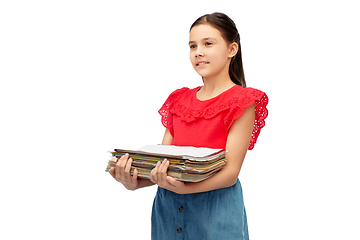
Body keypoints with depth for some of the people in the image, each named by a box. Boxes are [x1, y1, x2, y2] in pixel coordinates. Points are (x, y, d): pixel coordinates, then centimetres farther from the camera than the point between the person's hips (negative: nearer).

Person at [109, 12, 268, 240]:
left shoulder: (242, 101, -6)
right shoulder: (179, 100, 10)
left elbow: (231, 172, -13)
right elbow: (162, 158, 7)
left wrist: (183, 188, -28)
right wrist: (134, 182, -13)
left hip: (215, 211, -5)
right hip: (167, 207, 5)